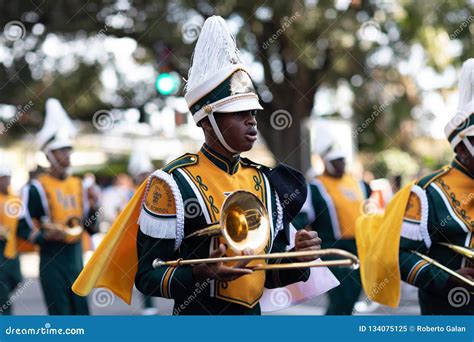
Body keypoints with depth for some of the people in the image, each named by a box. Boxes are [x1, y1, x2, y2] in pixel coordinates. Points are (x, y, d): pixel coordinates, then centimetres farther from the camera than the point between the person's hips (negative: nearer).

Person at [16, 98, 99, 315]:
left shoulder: (78, 185, 11)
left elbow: (91, 229, 15)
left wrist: (93, 208, -4)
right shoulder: (37, 188, -7)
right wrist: (46, 236, -22)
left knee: (82, 312, 6)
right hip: (52, 263, -6)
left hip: (77, 261, 6)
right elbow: (23, 228, -6)